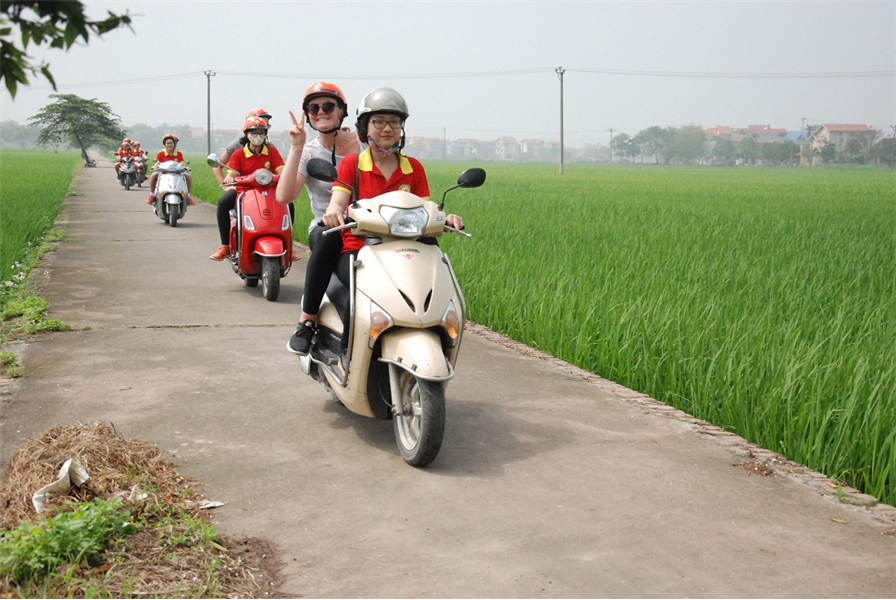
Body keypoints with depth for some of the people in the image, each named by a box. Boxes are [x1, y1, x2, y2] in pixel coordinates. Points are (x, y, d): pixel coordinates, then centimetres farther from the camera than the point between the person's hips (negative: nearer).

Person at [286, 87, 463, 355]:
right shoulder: (351, 164, 7)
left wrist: (446, 219, -15)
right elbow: (336, 204, -7)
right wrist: (333, 212, -32)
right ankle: (307, 320, -15)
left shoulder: (414, 168, 13)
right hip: (355, 250, -2)